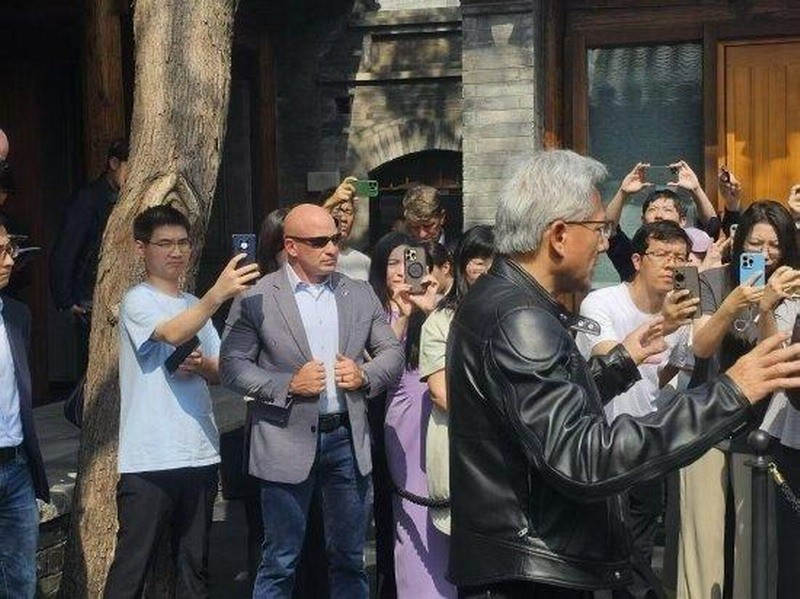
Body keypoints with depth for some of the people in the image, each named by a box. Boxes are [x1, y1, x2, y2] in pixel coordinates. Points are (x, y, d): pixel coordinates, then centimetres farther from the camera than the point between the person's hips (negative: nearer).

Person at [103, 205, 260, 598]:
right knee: (131, 567, -4)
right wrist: (217, 295, -40)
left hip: (200, 453, 7)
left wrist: (201, 365, -5)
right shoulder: (137, 301, -5)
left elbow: (219, 371, 18)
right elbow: (172, 334, -25)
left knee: (194, 564, 12)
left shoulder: (195, 306, 16)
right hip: (149, 459, -7)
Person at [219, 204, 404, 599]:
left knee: (349, 559, 14)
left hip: (347, 437, 4)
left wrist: (365, 375, -6)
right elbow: (232, 367, -6)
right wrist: (288, 385, -17)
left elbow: (393, 352, 13)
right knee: (280, 563, 5)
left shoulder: (360, 295, 8)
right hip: (288, 443, -4)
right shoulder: (257, 299, -5)